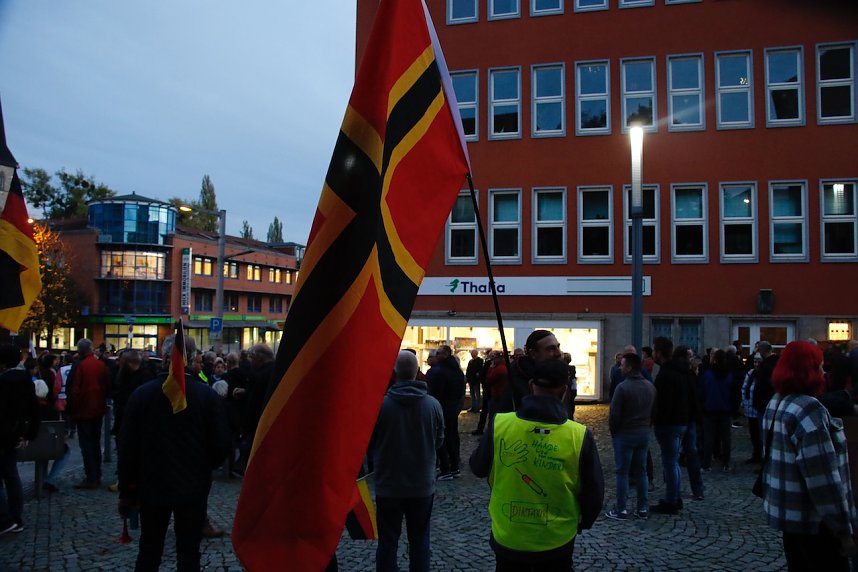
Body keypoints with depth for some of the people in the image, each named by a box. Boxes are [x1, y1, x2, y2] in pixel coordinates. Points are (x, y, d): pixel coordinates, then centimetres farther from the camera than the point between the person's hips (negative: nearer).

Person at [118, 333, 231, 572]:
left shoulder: (141, 394, -7)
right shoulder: (208, 396, -11)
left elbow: (127, 447, -4)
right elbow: (221, 445, -8)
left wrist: (127, 490, 7)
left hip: (152, 485, 2)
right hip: (193, 487, -1)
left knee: (149, 552, 17)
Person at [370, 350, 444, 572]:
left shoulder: (381, 403, -18)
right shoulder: (433, 404, -12)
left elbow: (368, 441, -4)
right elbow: (439, 441, 3)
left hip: (388, 485, -1)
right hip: (423, 485, 2)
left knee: (387, 541, 11)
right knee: (419, 540, 16)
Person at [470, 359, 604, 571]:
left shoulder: (499, 424, -16)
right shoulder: (580, 435, -18)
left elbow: (478, 468, 0)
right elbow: (594, 492, -5)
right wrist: (582, 523, 14)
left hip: (507, 538, 1)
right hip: (556, 542, 0)